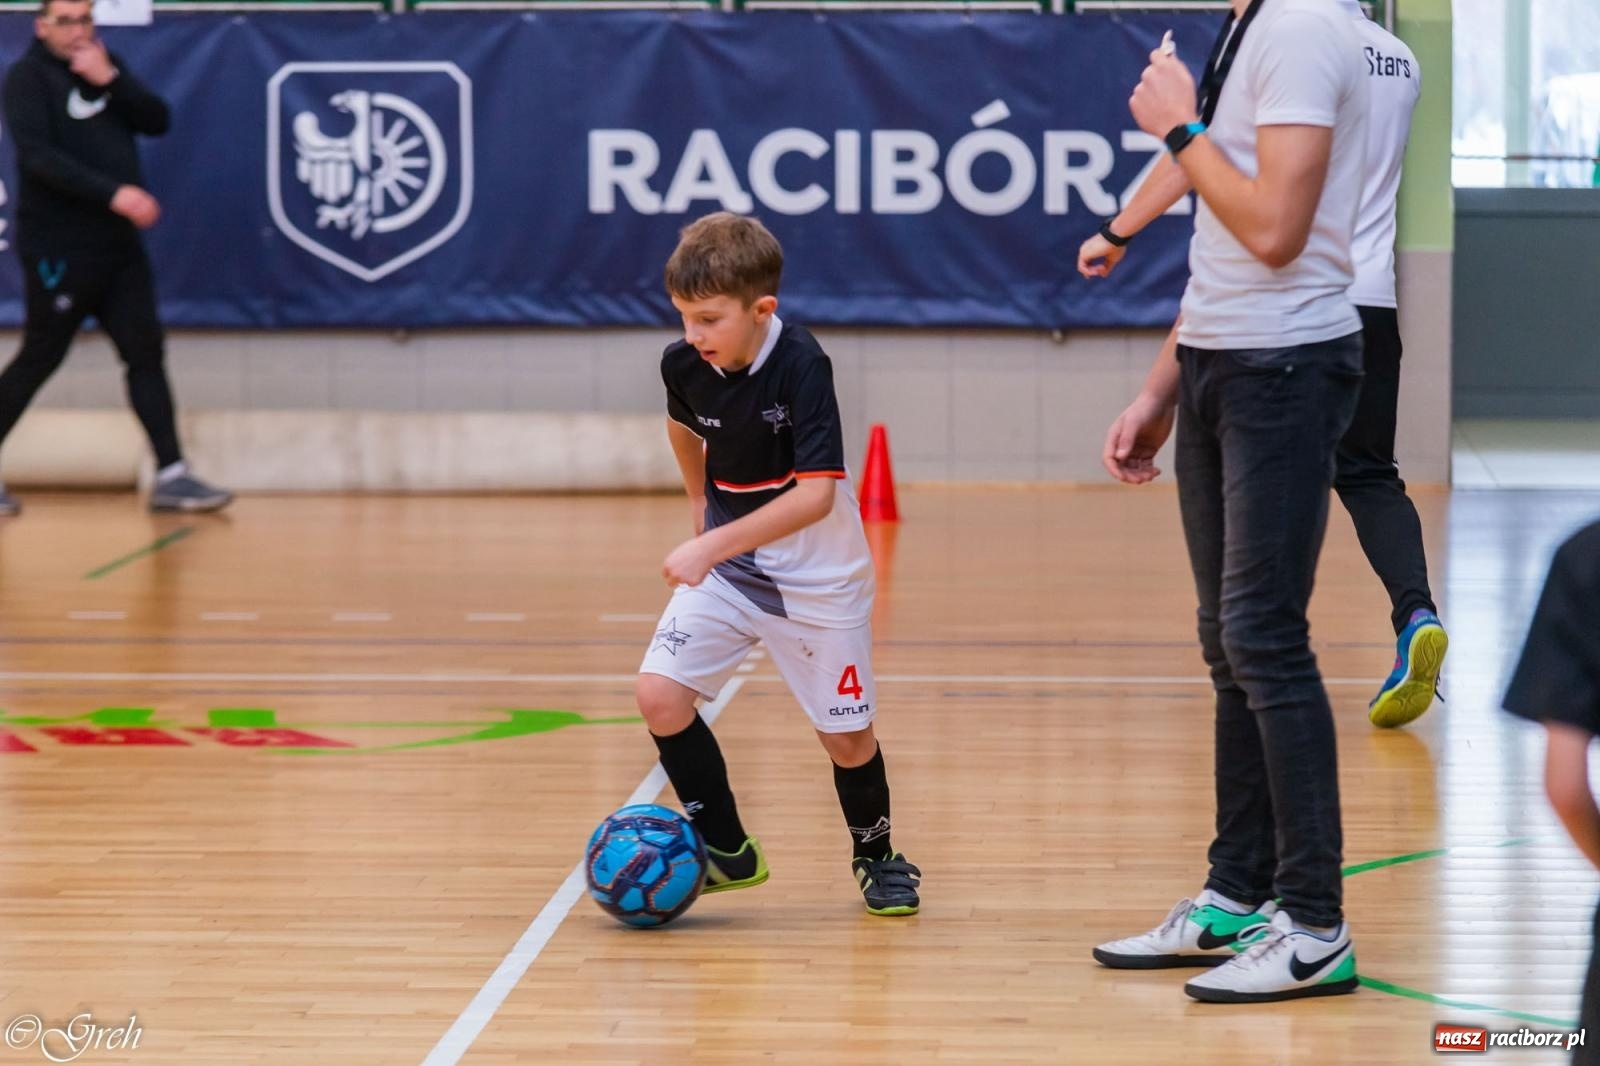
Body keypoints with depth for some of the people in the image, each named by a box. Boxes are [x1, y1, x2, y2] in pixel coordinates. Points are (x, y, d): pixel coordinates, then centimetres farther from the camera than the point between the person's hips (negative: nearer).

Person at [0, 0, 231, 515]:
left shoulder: (104, 64, 12)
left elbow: (158, 121, 3)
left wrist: (111, 80, -12)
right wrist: (113, 193, -28)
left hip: (119, 245, 6)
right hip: (58, 249, -6)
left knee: (146, 352, 1)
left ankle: (171, 476, 1)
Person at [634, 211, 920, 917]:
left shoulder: (800, 365, -25)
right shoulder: (682, 363, -9)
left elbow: (817, 494, -32)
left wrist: (712, 545, -35)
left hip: (815, 580, -4)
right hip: (722, 567, 4)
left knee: (846, 734, 5)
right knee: (660, 693, -12)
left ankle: (876, 857, 33)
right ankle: (726, 851, 4)